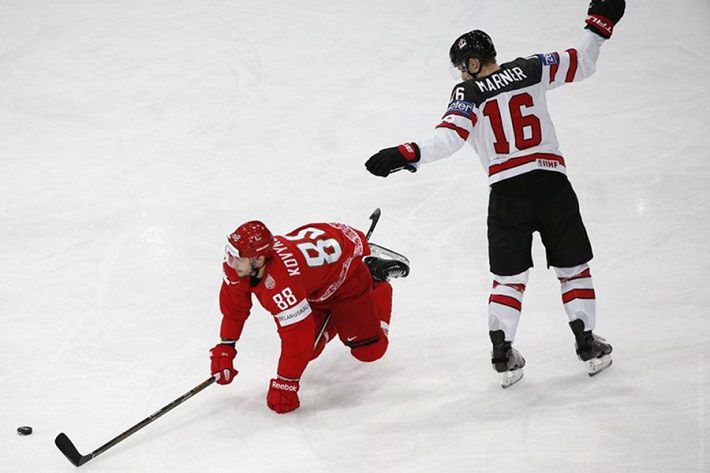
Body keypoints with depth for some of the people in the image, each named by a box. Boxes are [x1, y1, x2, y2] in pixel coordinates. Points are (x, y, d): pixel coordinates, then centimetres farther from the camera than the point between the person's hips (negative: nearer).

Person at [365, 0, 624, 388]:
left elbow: (449, 138, -14)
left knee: (510, 277, 10)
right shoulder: (532, 70, 7)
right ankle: (588, 346, 16)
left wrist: (404, 156, -18)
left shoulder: (470, 93, 1)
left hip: (507, 192, -1)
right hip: (551, 181, 1)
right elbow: (582, 63, 13)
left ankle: (503, 355, 5)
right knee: (573, 267, 15)